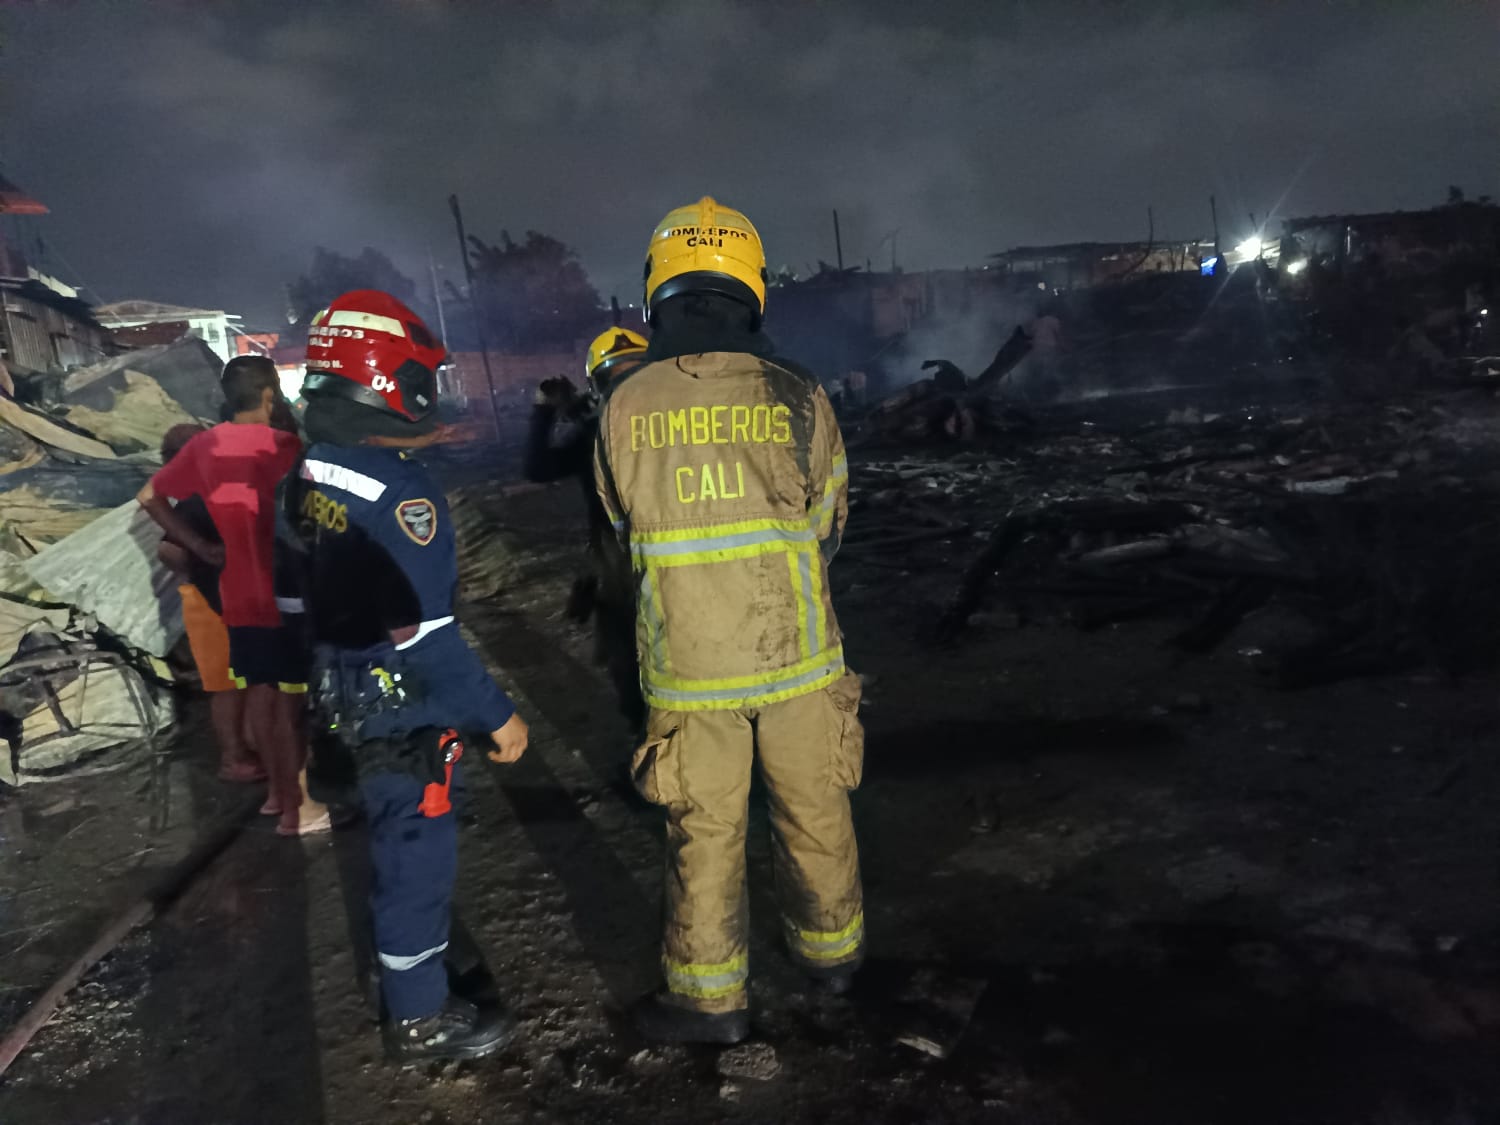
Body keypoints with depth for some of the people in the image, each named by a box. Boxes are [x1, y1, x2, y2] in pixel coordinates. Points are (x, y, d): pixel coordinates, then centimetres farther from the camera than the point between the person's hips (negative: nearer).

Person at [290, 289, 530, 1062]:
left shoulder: (313, 475, 4)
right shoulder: (397, 491, -24)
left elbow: (323, 592, 12)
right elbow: (423, 633, -26)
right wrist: (496, 714, -18)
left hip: (352, 699, 9)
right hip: (406, 708, -9)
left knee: (398, 843, 23)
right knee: (417, 853, 6)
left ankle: (410, 979, 41)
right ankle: (420, 1019, 23)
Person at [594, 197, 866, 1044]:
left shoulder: (624, 409, -7)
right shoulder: (798, 396, -7)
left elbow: (624, 530, 6)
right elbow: (830, 526, 5)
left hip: (687, 666, 0)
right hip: (797, 655, 1)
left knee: (705, 832, 14)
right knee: (814, 813, 20)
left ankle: (710, 998, 29)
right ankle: (833, 952, 40)